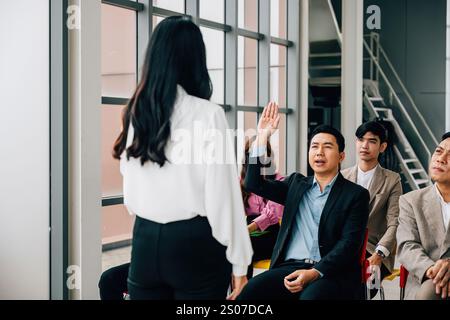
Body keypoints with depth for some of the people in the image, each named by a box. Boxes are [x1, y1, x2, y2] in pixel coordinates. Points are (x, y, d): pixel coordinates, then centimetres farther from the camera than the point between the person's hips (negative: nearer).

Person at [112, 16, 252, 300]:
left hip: (145, 241, 4)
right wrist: (238, 260, -4)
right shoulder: (208, 114, -11)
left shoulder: (136, 113, 3)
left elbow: (131, 194, 9)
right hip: (195, 243, -4)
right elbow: (222, 196, -10)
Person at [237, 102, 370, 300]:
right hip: (291, 266, 3)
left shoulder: (356, 195, 6)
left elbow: (349, 243, -5)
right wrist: (262, 136, 5)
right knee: (249, 291, -26)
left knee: (311, 296, -37)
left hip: (331, 271, -3)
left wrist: (315, 273, -19)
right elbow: (254, 184, 11)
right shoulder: (296, 184, 20)